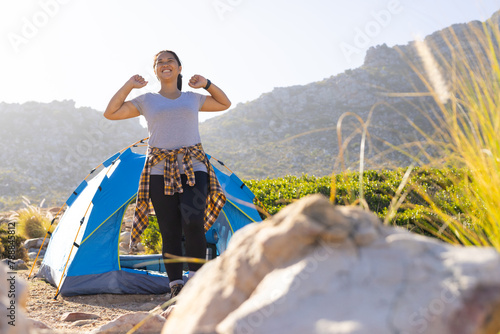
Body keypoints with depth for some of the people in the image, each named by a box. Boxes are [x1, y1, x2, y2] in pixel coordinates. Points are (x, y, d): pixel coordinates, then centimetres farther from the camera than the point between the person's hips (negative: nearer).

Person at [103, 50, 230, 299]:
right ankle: (175, 286, 10)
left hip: (193, 168, 0)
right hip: (160, 172, 0)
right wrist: (128, 85, 2)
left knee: (193, 221, -20)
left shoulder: (193, 98, 16)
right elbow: (110, 113, 10)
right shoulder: (146, 100, 12)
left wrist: (206, 84, 13)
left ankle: (196, 276, -5)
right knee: (170, 232, -1)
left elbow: (225, 104, 28)